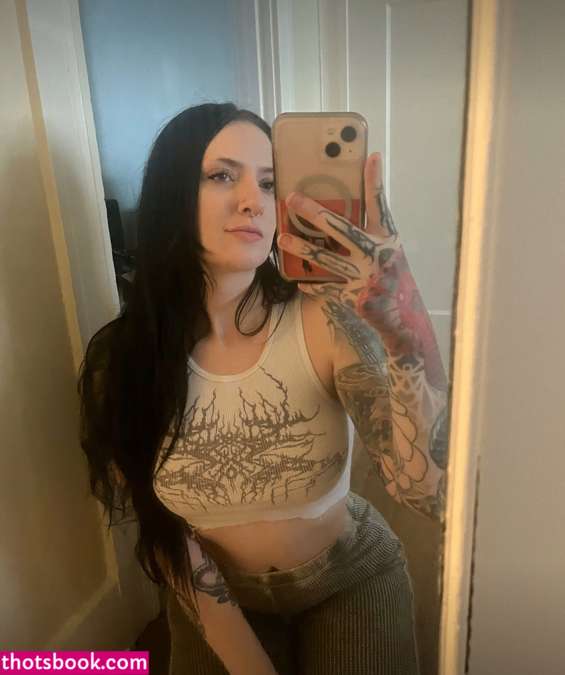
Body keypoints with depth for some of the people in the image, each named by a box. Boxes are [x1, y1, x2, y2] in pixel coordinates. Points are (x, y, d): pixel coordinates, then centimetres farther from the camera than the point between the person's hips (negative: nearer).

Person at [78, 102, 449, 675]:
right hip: (221, 603, 1)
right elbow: (168, 538, -13)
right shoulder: (120, 360, -20)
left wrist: (404, 322, -52)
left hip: (351, 584, 0)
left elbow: (431, 492, -36)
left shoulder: (325, 321, -26)